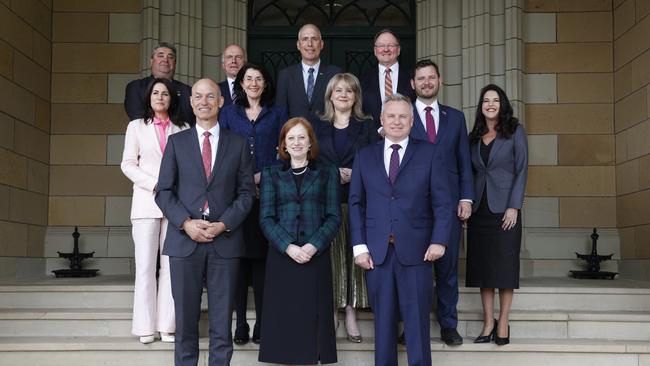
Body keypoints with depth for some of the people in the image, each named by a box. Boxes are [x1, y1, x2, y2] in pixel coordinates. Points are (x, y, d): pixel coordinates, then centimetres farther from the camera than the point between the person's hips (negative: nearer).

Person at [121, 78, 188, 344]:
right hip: (146, 202, 0)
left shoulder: (182, 129, 11)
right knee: (145, 265, -2)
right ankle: (145, 327, 3)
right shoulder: (137, 127, 12)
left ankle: (167, 325, 3)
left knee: (171, 265, -1)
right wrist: (154, 185, -7)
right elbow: (128, 164, 6)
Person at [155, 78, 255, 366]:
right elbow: (164, 191, 5)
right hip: (184, 241, 0)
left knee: (221, 326, 3)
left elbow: (246, 192, 6)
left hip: (225, 242, 0)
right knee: (185, 323, 5)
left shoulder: (238, 143, 9)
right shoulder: (177, 142, 10)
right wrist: (186, 223, -10)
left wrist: (223, 225, -9)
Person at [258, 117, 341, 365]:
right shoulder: (271, 174, 11)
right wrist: (289, 247, -12)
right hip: (281, 257, 1)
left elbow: (334, 217, 3)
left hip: (316, 257, 0)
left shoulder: (327, 173, 10)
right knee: (283, 319, -1)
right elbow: (266, 218, 3)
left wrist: (312, 246, -11)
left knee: (312, 320, -1)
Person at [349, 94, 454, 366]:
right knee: (383, 318, 8)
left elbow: (442, 201, 1)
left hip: (415, 250, -2)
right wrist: (359, 246, -1)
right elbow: (356, 204, 8)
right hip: (377, 251, 2)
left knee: (417, 319, 2)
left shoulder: (430, 154, 5)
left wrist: (439, 241, -9)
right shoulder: (365, 157, 10)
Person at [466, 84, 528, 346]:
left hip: (504, 208, -4)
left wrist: (514, 206, -12)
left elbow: (521, 169, -4)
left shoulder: (515, 131, 1)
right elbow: (470, 172, 13)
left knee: (504, 265, -1)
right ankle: (488, 323, 9)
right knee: (482, 265, 3)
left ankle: (503, 324, 5)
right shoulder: (474, 137, 13)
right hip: (479, 209, 4)